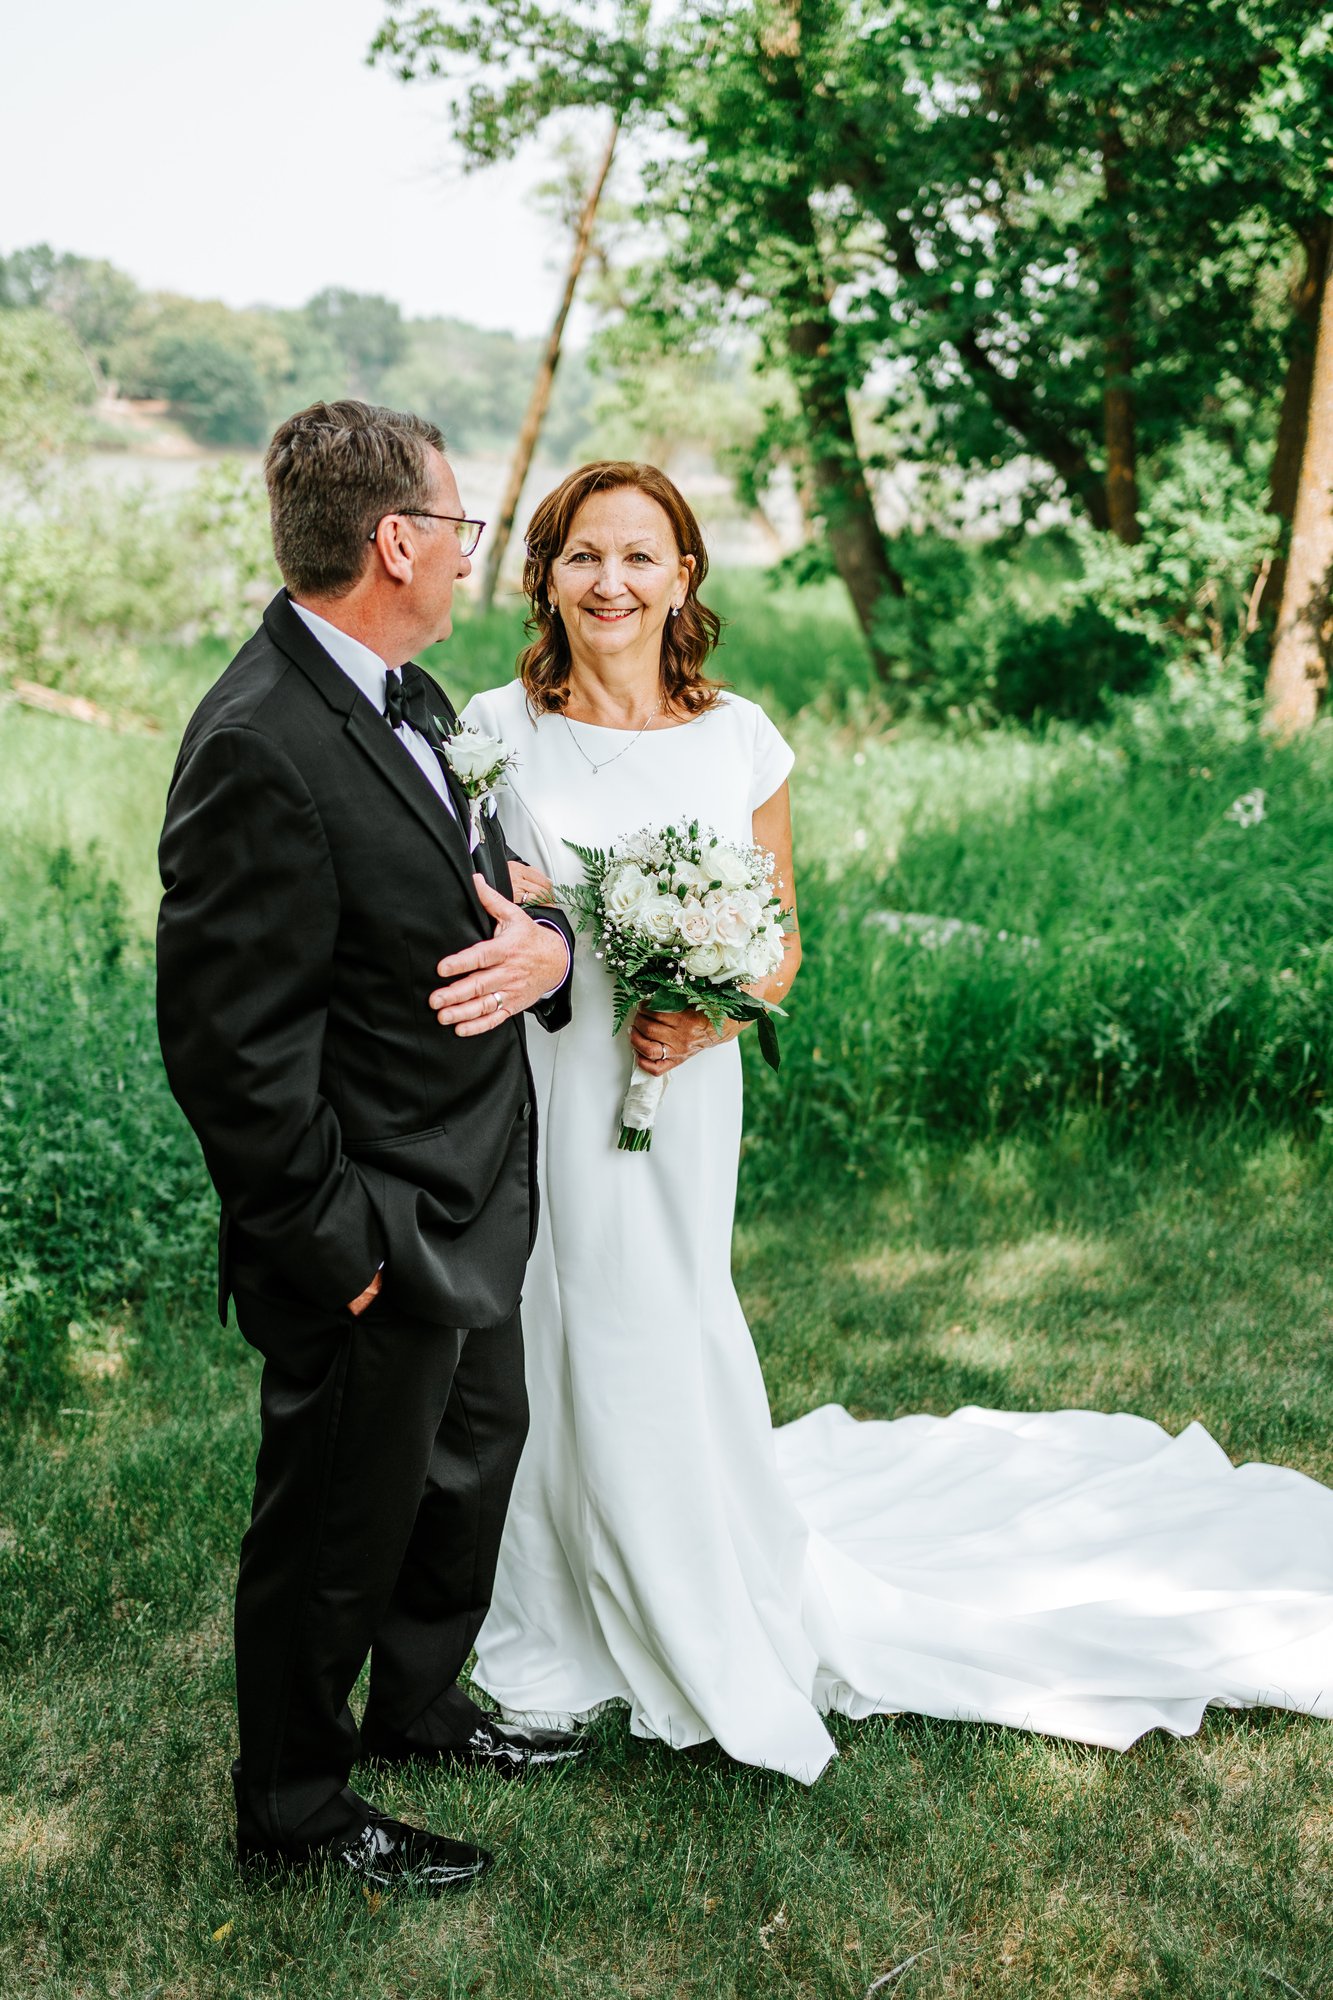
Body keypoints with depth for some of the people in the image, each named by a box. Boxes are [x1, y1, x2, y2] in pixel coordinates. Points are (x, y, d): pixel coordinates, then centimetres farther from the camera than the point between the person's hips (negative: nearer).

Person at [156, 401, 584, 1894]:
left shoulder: (404, 697, 5)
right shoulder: (260, 749, -26)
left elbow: (480, 881, 13)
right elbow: (231, 1048, -25)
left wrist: (548, 942, -11)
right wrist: (343, 1245, -20)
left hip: (481, 1210, 10)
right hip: (376, 1242, -9)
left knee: (475, 1458, 27)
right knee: (337, 1530, 11)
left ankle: (418, 1703, 51)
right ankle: (294, 1808, 36)